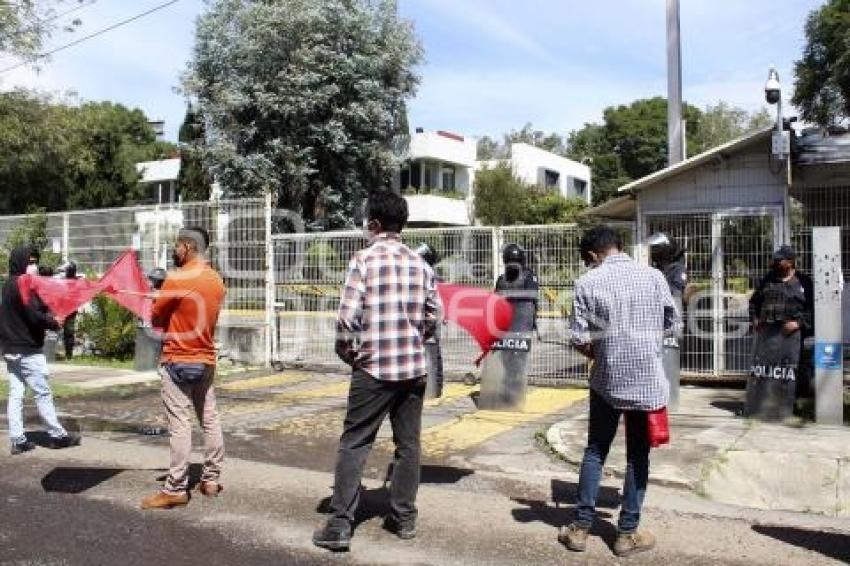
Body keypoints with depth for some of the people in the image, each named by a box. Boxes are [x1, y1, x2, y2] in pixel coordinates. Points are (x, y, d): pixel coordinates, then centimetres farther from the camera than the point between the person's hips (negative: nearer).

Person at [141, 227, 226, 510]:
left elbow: (156, 319, -7)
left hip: (177, 362, -7)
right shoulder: (217, 281, 6)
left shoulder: (176, 279, -15)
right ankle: (211, 479, 20)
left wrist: (159, 300, 14)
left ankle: (175, 489, 1)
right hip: (206, 360, 7)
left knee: (180, 425, -4)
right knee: (210, 420, 12)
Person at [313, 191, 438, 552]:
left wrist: (346, 353, 4)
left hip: (374, 368, -4)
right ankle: (404, 518, 22)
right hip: (414, 367, 4)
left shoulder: (364, 260, -8)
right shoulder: (419, 264, 5)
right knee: (408, 444, 13)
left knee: (354, 444, 4)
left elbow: (348, 317, -13)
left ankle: (340, 525, 4)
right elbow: (433, 316, 10)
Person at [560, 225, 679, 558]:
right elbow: (673, 323, 7)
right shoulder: (653, 276, -2)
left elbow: (578, 338, -8)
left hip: (606, 378, 0)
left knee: (595, 450, 13)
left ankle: (581, 527, 17)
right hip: (646, 379, 0)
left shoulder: (588, 282, -5)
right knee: (637, 456, 9)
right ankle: (627, 533, 16)